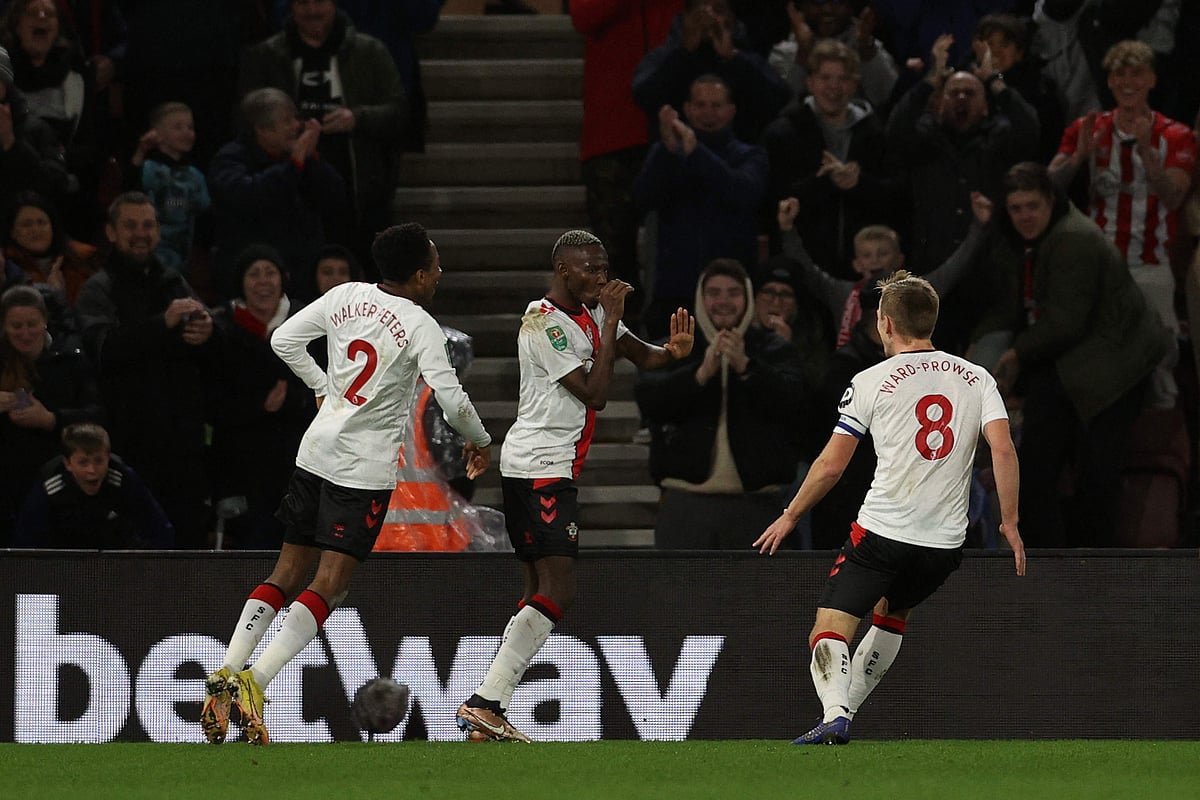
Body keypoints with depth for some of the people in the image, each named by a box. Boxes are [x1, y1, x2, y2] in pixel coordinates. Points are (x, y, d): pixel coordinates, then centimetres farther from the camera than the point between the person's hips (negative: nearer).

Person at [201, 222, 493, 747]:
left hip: (316, 452, 6)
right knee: (329, 585, -6)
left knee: (287, 574, 12)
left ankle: (226, 673, 3)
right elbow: (450, 397, -15)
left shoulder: (346, 296, 6)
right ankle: (255, 681, -19)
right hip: (365, 469, -6)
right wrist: (480, 442, 2)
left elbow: (284, 340, 10)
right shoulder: (420, 326, -10)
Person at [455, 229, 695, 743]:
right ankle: (484, 703, -20)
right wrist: (612, 321, -16)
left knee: (540, 593, 9)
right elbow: (595, 393, -18)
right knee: (557, 592, -17)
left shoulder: (592, 311, 13)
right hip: (538, 466, -10)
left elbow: (639, 354, 14)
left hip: (553, 469, 10)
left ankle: (487, 711, 5)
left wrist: (672, 351, -9)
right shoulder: (545, 323, -15)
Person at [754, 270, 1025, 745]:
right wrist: (1009, 522, 4)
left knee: (830, 629, -5)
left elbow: (830, 466, 1)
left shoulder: (871, 382, 0)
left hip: (883, 529, -5)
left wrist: (790, 516, 14)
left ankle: (835, 714, -30)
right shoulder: (976, 379, 8)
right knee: (893, 611, 30)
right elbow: (1003, 450, -3)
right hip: (946, 541, 5)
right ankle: (845, 710, 29)